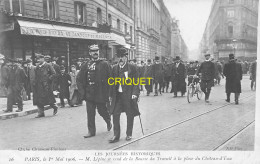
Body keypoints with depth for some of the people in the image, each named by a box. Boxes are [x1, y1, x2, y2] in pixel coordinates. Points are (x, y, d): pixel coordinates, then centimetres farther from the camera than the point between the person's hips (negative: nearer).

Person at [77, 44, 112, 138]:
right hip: (89, 94, 3)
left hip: (101, 94, -2)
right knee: (90, 113, 5)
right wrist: (82, 91, 0)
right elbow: (79, 79, 8)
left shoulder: (104, 64, -2)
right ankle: (91, 131, 17)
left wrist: (107, 92, -8)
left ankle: (108, 121, 40)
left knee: (102, 111, 9)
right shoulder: (86, 65, 6)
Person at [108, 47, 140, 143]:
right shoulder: (115, 68, 9)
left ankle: (129, 134, 24)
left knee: (130, 115, 7)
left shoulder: (132, 68, -3)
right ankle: (116, 136, 11)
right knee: (115, 114, 0)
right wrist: (111, 95, 9)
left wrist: (135, 93, -16)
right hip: (117, 95, 3)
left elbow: (135, 82, -5)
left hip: (129, 95, -3)